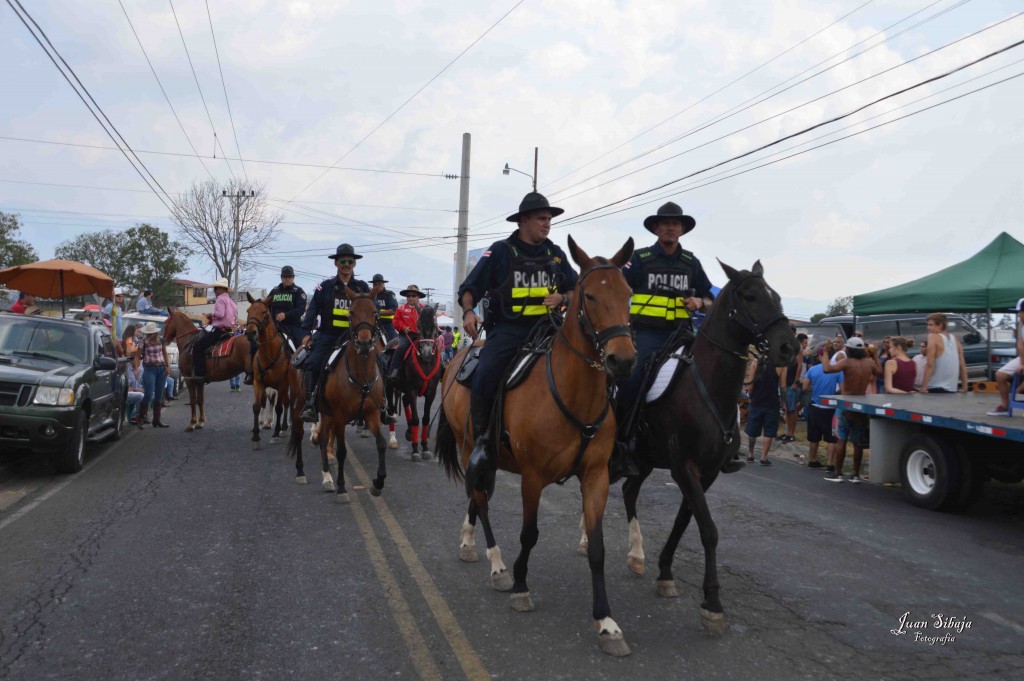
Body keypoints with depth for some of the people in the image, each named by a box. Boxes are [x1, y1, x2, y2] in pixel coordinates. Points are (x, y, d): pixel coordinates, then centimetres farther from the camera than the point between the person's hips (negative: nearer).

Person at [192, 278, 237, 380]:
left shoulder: (220, 299, -9)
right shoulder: (231, 301, 20)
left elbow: (220, 314, -24)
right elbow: (236, 318, 20)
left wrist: (210, 314, -5)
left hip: (219, 329, -10)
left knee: (197, 346, -12)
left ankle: (199, 373, -20)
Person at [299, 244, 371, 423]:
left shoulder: (362, 287, 12)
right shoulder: (326, 286, 8)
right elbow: (312, 309, 2)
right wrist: (307, 332, -8)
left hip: (352, 336, 1)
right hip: (327, 335, -1)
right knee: (312, 364, -22)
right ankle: (309, 404, -23)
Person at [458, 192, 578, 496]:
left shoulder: (555, 254, 12)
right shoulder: (500, 252, 1)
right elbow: (469, 289, 3)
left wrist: (562, 297, -6)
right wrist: (469, 311, -17)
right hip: (507, 330, -3)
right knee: (484, 380, -25)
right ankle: (482, 441, -5)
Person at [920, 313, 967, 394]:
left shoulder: (933, 337, -7)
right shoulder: (954, 339, 13)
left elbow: (930, 364, -16)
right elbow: (962, 365, 13)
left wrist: (923, 387, -16)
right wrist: (964, 387, 16)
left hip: (935, 388, -7)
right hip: (952, 388, 7)